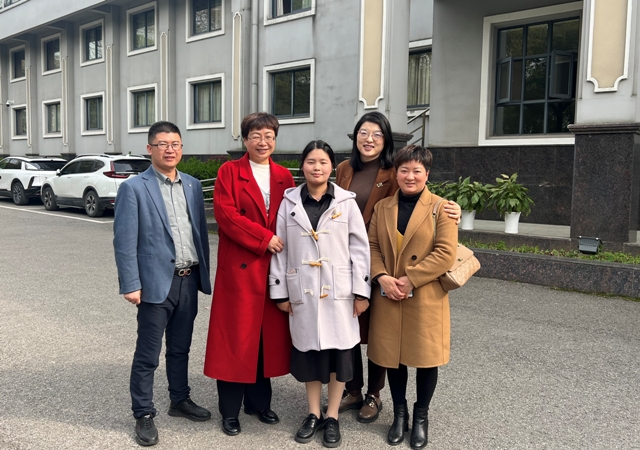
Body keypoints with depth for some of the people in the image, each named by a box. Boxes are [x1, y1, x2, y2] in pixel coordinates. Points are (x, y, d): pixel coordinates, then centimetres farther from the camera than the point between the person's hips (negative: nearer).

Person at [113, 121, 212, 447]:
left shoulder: (193, 185, 9)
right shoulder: (134, 188, -7)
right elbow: (124, 242, -10)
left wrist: (204, 273, 10)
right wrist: (131, 285, -14)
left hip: (189, 281, 5)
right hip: (157, 282, -5)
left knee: (180, 349, 19)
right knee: (148, 354, 5)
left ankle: (180, 401, 35)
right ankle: (144, 415, 20)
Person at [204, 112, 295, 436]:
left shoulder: (284, 176, 11)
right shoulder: (229, 172, 0)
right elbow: (226, 214, -12)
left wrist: (285, 247, -7)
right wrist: (264, 238, -15)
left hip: (274, 268, 4)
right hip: (238, 268, -4)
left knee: (268, 336, 12)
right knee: (235, 337, 3)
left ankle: (259, 402, 29)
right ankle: (230, 410, 18)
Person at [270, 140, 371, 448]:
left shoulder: (346, 202, -1)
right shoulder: (289, 202, 2)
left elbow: (360, 247, -1)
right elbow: (280, 249, 3)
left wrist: (362, 290, -5)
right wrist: (280, 291, 2)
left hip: (338, 291, -1)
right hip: (302, 291, 1)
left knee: (338, 351, 6)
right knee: (308, 350, 10)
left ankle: (332, 417, 23)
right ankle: (313, 413, 27)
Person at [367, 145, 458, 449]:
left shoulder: (440, 208, -4)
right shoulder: (382, 207, 8)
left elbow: (446, 253, -12)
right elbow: (372, 246, 5)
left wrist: (410, 279, -17)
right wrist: (382, 277, -12)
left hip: (426, 297, -3)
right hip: (387, 297, 3)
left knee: (426, 358, 7)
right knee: (392, 356, 11)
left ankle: (421, 416, 29)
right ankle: (399, 414, 31)